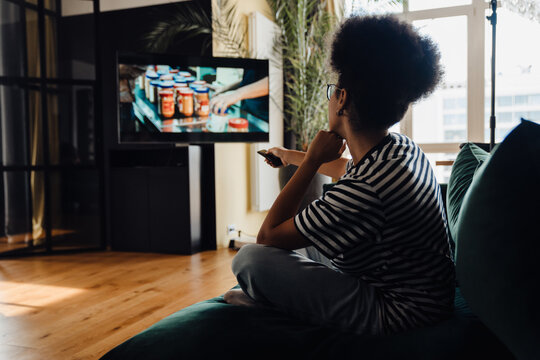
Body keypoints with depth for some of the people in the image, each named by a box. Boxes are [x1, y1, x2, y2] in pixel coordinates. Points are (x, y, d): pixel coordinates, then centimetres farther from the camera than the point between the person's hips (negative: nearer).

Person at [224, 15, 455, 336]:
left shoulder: (362, 190, -33)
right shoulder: (403, 147, -2)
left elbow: (268, 237, -21)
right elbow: (349, 169, 22)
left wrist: (312, 160, -18)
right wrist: (291, 156, 35)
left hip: (394, 313, -9)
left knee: (250, 258, -14)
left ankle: (263, 298, 19)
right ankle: (267, 295, 36)